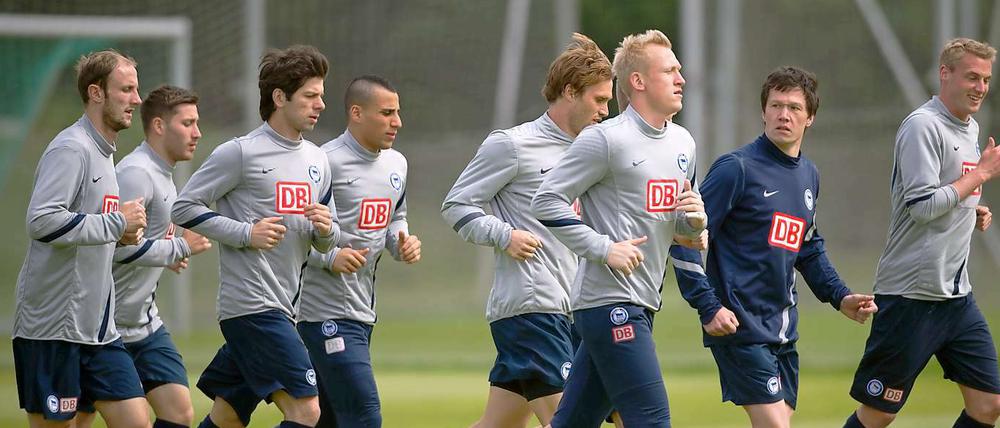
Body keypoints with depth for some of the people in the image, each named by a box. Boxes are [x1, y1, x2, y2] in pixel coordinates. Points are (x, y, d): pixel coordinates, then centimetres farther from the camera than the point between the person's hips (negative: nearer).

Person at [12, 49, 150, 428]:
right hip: (53, 327, -9)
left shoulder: (102, 153, 17)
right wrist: (116, 223, -19)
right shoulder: (71, 149, -13)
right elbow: (41, 222, -26)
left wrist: (123, 234, 7)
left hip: (97, 329, 9)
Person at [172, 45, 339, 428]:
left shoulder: (316, 160, 15)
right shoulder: (240, 153, -8)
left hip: (283, 307, 8)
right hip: (250, 305, -8)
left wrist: (326, 230, -2)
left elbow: (326, 241, 22)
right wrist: (245, 233, -14)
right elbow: (185, 207, -5)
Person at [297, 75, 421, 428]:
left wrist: (401, 243, 7)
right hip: (326, 314, -9)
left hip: (363, 313, 9)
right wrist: (329, 257, -23)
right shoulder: (326, 162, -13)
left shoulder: (396, 164, 13)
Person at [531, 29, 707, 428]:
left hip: (641, 305, 8)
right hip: (607, 302, -8)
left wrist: (696, 218, 2)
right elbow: (546, 201, -11)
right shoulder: (606, 140, -11)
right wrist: (603, 248, -16)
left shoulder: (682, 143, 15)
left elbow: (680, 223, 27)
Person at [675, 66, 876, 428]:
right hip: (740, 327, -8)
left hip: (783, 329, 8)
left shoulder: (808, 175, 13)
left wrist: (839, 296, 14)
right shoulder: (737, 167, -10)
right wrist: (708, 307, -18)